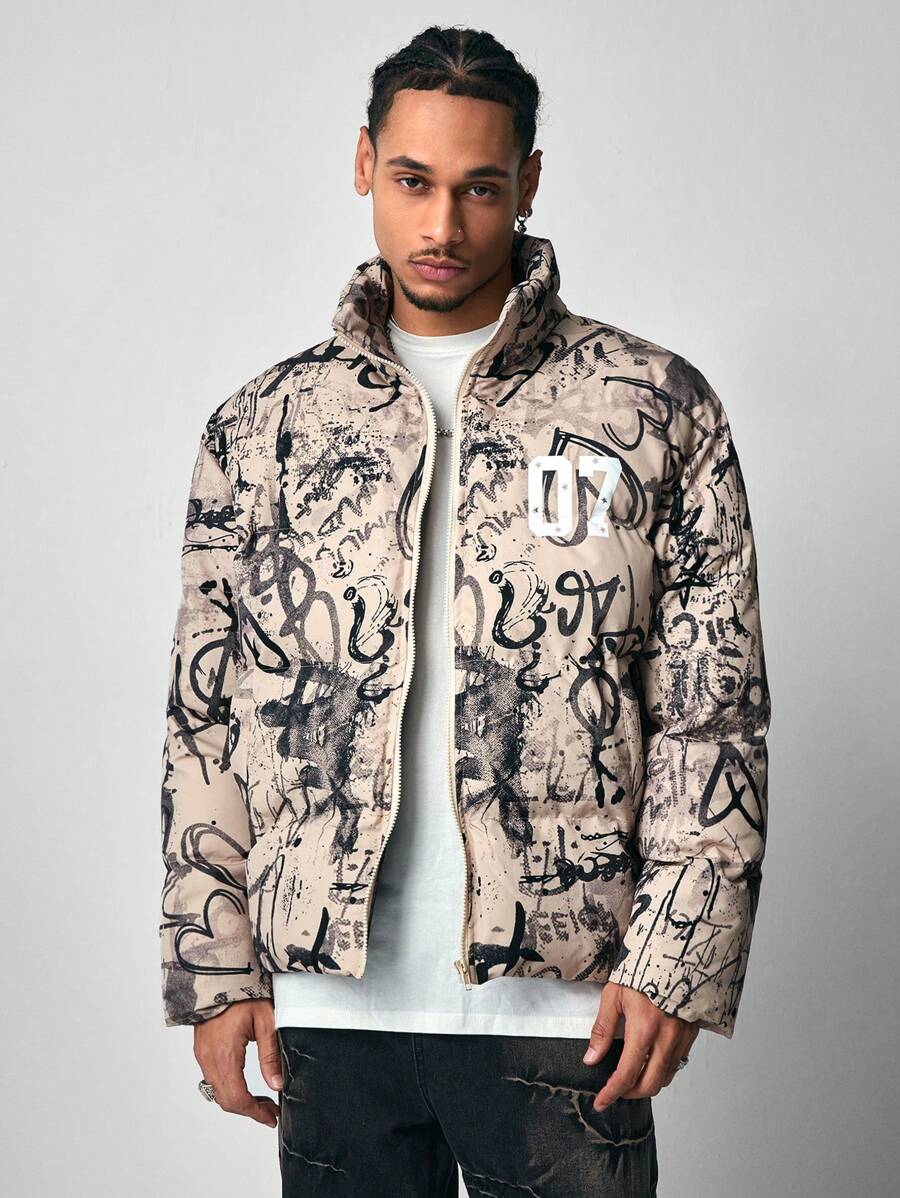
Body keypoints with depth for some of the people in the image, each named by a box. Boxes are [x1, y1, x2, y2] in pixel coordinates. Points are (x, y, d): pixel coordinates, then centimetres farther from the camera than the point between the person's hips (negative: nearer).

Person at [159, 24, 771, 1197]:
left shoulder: (655, 406, 2)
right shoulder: (262, 426, 8)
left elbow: (715, 711, 0)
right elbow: (205, 719, 9)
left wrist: (675, 960, -8)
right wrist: (217, 970, 3)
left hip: (565, 1002, -2)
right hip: (331, 1003, 2)